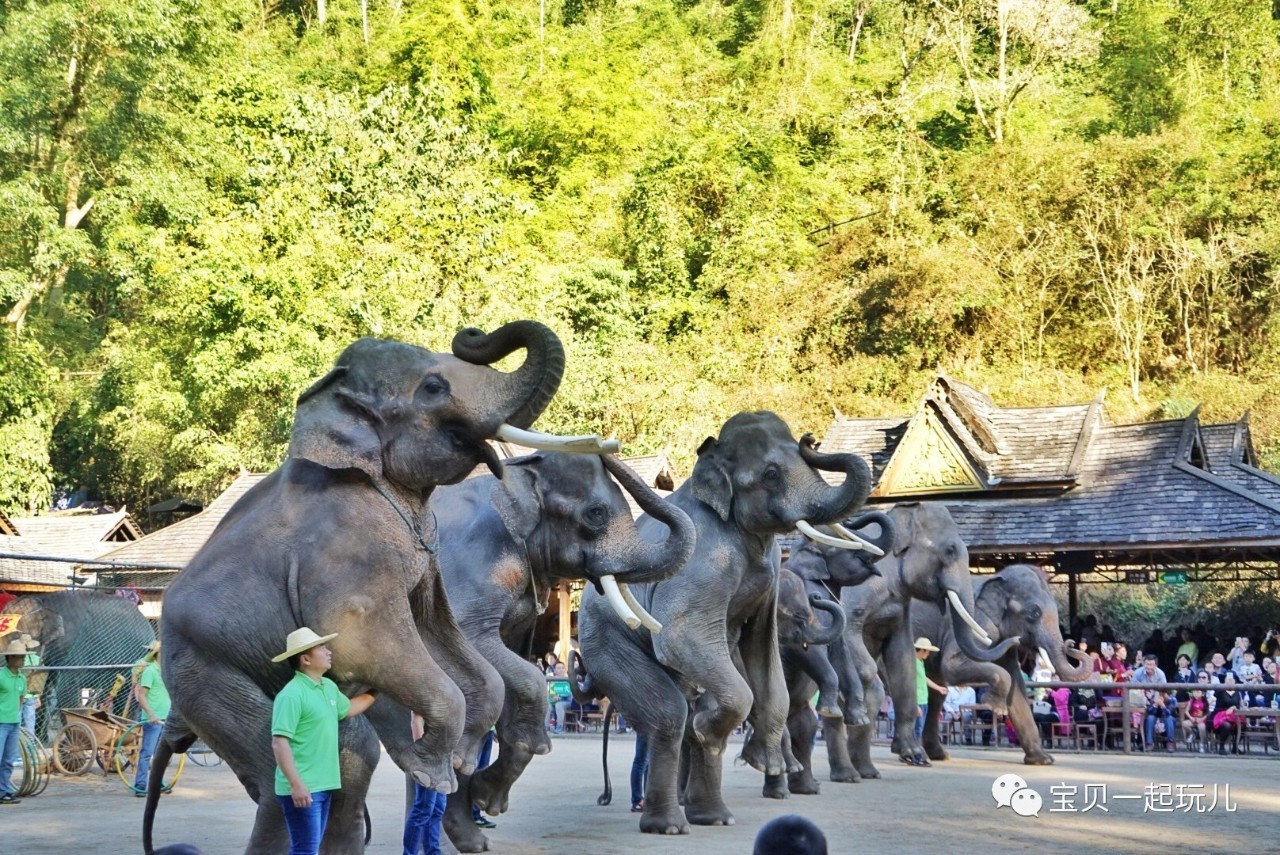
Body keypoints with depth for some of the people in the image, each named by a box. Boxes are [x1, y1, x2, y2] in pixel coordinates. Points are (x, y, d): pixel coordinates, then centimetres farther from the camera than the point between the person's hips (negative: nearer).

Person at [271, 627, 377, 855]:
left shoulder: (329, 687, 11)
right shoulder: (292, 694, -18)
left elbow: (347, 709, 33)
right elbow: (279, 742, -23)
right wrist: (296, 784, -27)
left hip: (323, 785, 9)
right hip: (302, 788, -9)